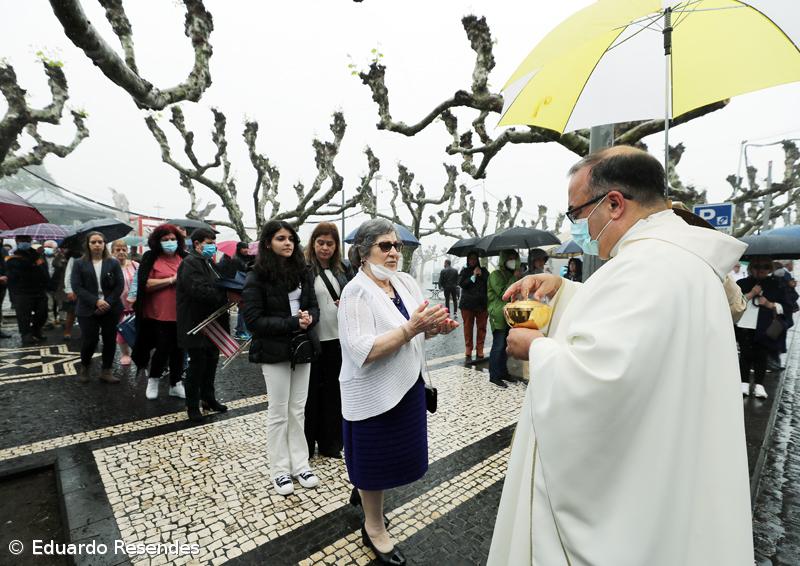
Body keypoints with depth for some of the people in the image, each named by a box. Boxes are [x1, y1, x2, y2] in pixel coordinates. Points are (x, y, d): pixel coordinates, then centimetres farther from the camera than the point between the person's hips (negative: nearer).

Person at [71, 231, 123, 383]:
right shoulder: (79, 264, 3)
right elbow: (77, 287, -6)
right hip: (88, 310, -1)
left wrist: (108, 303, -14)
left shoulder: (113, 263, 4)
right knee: (89, 341, 0)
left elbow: (120, 285, -2)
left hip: (111, 309, 1)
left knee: (110, 340, 4)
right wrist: (96, 302, -17)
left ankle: (106, 371, 16)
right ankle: (84, 367, 28)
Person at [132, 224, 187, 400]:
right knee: (163, 348, 3)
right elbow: (145, 284, -11)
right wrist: (171, 280, -15)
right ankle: (153, 380, 30)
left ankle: (175, 384, 26)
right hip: (160, 314, -3)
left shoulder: (185, 258, 6)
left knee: (178, 349, 11)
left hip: (181, 314, 3)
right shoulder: (150, 258, -3)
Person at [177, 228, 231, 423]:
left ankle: (209, 398, 33)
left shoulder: (208, 262, 16)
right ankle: (192, 406, 19)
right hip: (197, 325, -9)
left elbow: (215, 287, 21)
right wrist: (227, 295, -25)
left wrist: (229, 292, 2)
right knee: (197, 365, 2)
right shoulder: (190, 263, -14)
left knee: (211, 362, 17)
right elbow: (200, 290, -27)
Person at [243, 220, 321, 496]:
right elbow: (254, 320, -14)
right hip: (274, 351, -4)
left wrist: (309, 318, -16)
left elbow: (314, 307, 8)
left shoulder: (303, 271, 5)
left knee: (298, 410, 14)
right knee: (278, 412, 8)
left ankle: (300, 464, 28)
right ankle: (279, 470, 25)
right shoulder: (257, 277, -9)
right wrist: (292, 323, -20)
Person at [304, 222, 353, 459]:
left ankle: (329, 443, 27)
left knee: (333, 391, 13)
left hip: (337, 339, 4)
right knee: (311, 392, 7)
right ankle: (305, 444, 24)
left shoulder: (343, 270, 8)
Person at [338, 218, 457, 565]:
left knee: (398, 454, 22)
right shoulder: (357, 292, -17)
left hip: (407, 385, 7)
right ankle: (374, 528, 39)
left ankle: (363, 489, 52)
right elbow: (362, 351, -26)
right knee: (375, 458, 12)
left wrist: (435, 327, -11)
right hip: (374, 392, -7)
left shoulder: (406, 282, 2)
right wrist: (412, 328, -32)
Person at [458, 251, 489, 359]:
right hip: (467, 304, -1)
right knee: (468, 327, 3)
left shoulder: (483, 271, 12)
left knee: (481, 327, 3)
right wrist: (473, 276, -11)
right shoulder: (464, 271, 8)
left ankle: (480, 349, 13)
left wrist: (481, 275, -11)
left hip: (482, 304, 1)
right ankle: (468, 349, 15)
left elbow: (490, 283, 1)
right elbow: (461, 283, -6)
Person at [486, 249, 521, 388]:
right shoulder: (495, 274, -8)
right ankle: (494, 376, -1)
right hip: (499, 316, -8)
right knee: (498, 346, -8)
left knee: (505, 345, 12)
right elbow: (503, 293, -17)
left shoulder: (511, 274, 18)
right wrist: (514, 278, -14)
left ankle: (503, 372, 22)